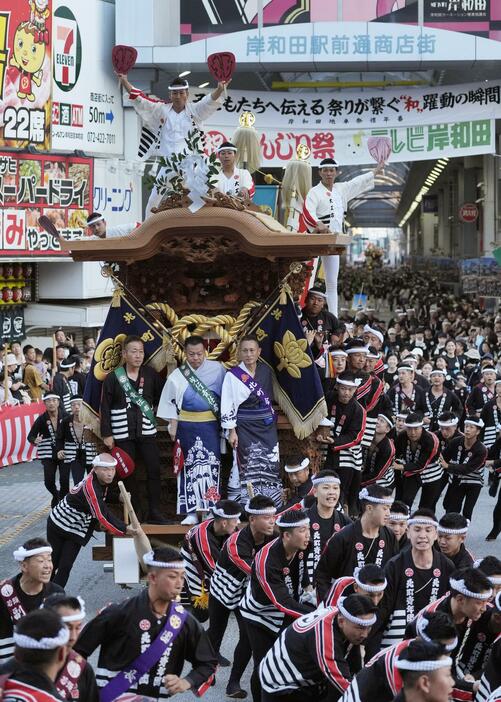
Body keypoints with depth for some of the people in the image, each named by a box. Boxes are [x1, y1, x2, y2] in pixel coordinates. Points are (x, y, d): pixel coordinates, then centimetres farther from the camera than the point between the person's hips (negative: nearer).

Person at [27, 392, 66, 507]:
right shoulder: (41, 419, -7)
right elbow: (31, 436, -3)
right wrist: (35, 441, -25)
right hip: (48, 455, 1)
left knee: (64, 480, -9)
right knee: (49, 481, -5)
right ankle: (56, 495, 28)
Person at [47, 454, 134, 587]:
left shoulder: (103, 482, -5)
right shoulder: (90, 486, -32)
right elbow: (102, 515, -33)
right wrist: (124, 529, -29)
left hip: (77, 530, 6)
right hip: (59, 524, -6)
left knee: (65, 566, -1)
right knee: (52, 562, 3)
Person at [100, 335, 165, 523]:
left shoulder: (151, 374, 2)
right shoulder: (113, 377, -3)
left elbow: (161, 398, 13)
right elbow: (105, 408, -2)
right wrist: (106, 434, -5)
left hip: (147, 431, 2)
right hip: (123, 434, -2)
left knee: (154, 470, -2)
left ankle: (154, 512, 6)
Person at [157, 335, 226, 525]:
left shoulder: (217, 369, 0)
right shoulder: (177, 375, 0)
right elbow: (170, 402, 5)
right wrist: (173, 426, 0)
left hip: (210, 426, 0)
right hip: (187, 427, 1)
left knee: (210, 466, -5)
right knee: (189, 468, 3)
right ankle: (191, 512, 6)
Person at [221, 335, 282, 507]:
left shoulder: (265, 370, 5)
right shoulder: (233, 375, -8)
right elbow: (228, 405, -9)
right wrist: (231, 431, -11)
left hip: (267, 428, 5)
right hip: (245, 429, -5)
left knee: (270, 467, 6)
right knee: (247, 468, -3)